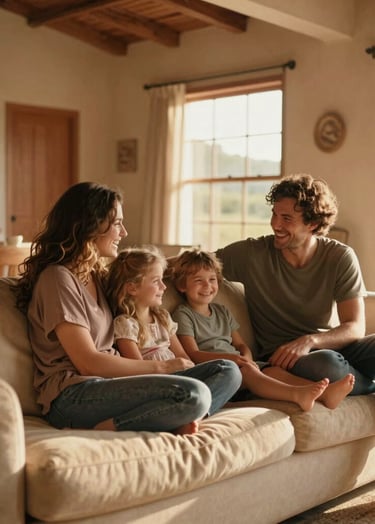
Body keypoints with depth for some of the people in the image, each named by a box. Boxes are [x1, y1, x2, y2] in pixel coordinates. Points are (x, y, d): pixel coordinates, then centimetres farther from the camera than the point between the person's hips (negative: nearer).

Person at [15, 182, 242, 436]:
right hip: (73, 396, -9)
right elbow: (88, 363, -14)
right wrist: (162, 366, -7)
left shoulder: (97, 275, 20)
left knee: (227, 372, -4)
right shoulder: (58, 279, -9)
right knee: (193, 395, -30)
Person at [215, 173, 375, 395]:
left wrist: (310, 341, -27)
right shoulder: (251, 253, -5)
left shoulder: (341, 258, -3)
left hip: (332, 345, 1)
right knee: (325, 363, -36)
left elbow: (355, 327, -8)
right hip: (279, 355, -1)